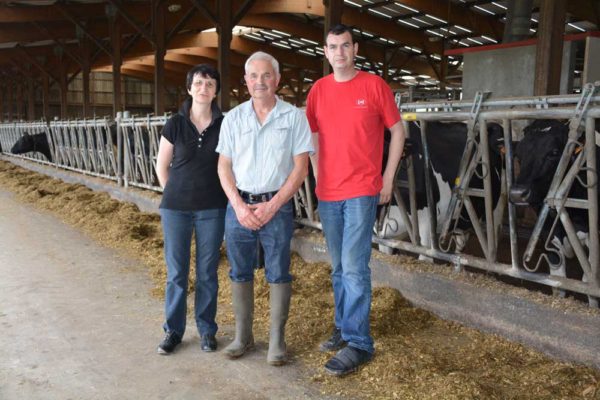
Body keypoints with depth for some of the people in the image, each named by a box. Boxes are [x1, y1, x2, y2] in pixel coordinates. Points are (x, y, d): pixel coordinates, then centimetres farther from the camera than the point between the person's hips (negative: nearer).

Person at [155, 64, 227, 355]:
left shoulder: (224, 125, -1)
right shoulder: (175, 124, -1)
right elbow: (161, 167, 7)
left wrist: (226, 198, 2)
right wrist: (175, 195, 5)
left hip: (212, 209, 0)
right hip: (176, 208, 0)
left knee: (207, 273, 7)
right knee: (176, 272, 7)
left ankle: (206, 330, 23)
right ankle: (173, 330, 22)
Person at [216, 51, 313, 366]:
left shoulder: (293, 117, -1)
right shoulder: (233, 118, 7)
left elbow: (300, 167, -4)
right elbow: (224, 166, 6)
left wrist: (272, 206, -11)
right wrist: (239, 206, -8)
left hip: (276, 206, -3)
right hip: (239, 206, 3)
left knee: (278, 274, 2)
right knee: (239, 272, 9)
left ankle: (277, 340, 14)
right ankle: (243, 336, 23)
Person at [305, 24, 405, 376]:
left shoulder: (374, 85, -3)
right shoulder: (318, 90, 7)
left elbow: (398, 131, 2)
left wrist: (388, 176, -1)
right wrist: (318, 177, 11)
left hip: (362, 191, -5)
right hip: (328, 193, 5)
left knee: (354, 268, -7)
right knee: (339, 268, 13)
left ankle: (358, 343, 1)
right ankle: (344, 328, 27)